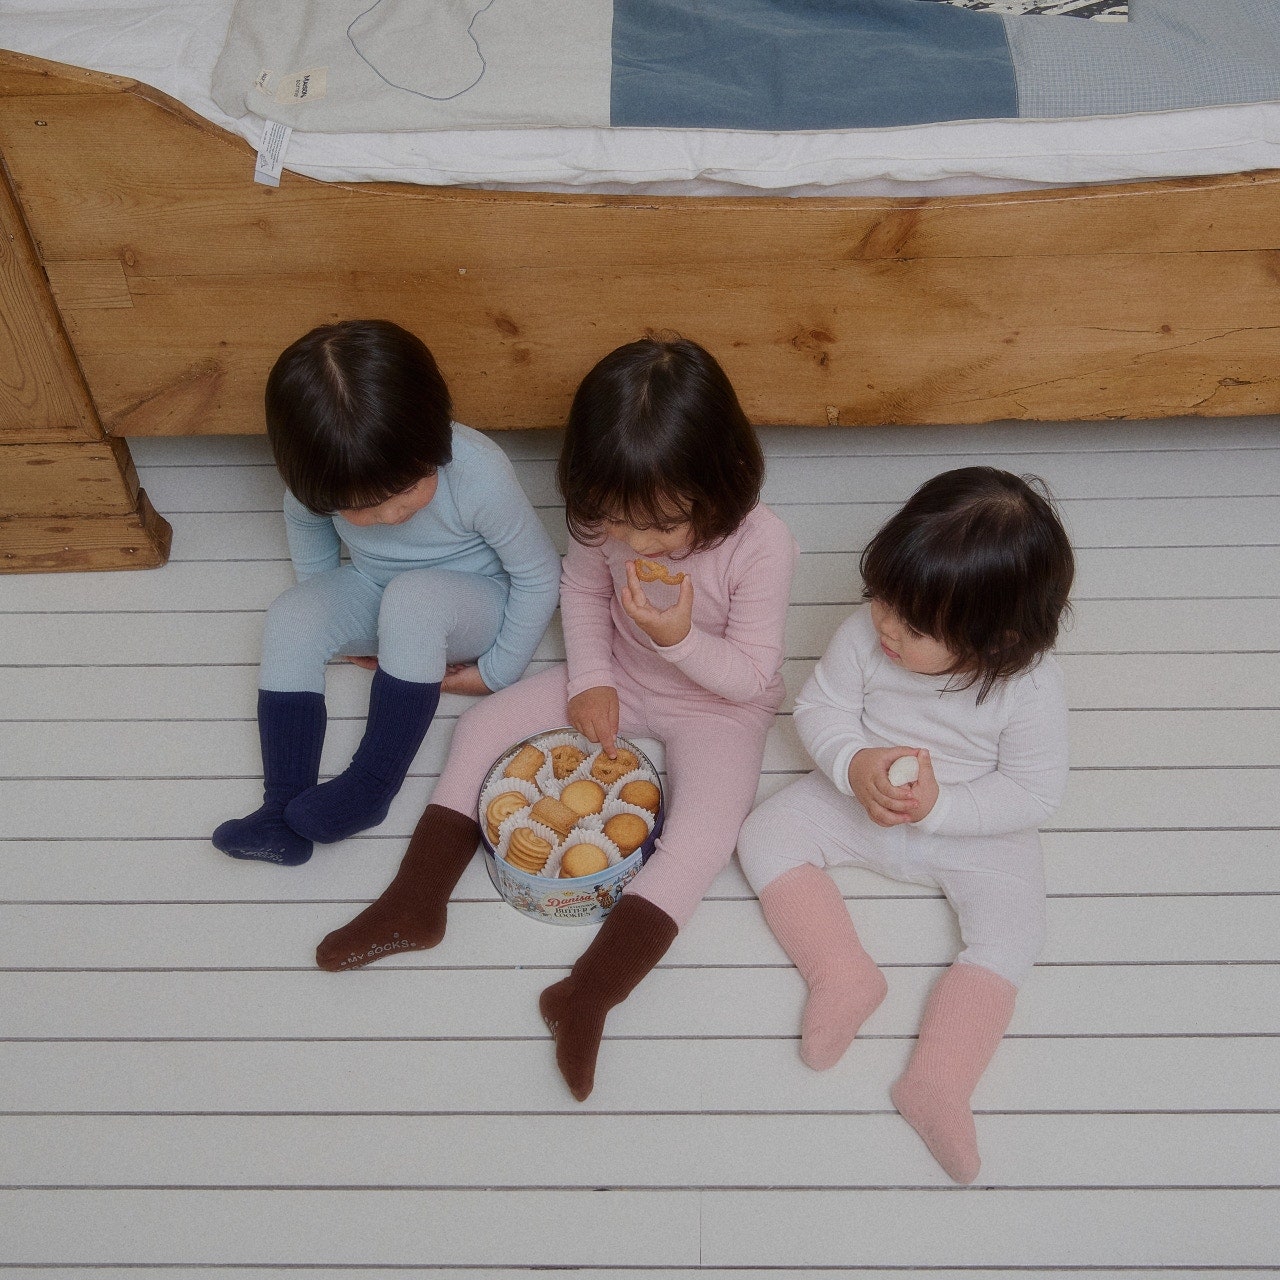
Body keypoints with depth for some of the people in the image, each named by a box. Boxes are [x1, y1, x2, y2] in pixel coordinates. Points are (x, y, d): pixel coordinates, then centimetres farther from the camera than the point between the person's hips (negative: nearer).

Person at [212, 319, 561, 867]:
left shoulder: (479, 472, -33)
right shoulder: (317, 483, -22)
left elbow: (539, 576, -19)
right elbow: (313, 566, 2)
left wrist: (496, 671, -12)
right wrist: (353, 635, 6)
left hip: (475, 605, -4)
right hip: (377, 603, 4)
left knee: (413, 596, -36)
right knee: (290, 619, -24)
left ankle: (372, 786, -23)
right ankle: (284, 805, -19)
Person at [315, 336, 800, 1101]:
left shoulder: (763, 548, -30)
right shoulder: (610, 520, -18)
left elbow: (752, 674, -22)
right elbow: (582, 588, 2)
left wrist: (680, 640, -39)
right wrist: (591, 677, -11)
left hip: (717, 704, -4)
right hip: (619, 681, 5)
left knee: (708, 826, -28)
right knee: (485, 723, -4)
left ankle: (590, 991, -24)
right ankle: (416, 905, -1)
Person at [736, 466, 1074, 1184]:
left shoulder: (1031, 687, -28)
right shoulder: (867, 636, -23)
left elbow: (1036, 792, -20)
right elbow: (820, 706, -9)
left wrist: (940, 806, -33)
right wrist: (853, 766, -30)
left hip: (976, 830, -2)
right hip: (860, 802, 3)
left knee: (1015, 928, -21)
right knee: (767, 835, -11)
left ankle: (939, 1082, -18)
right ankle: (845, 974, -13)